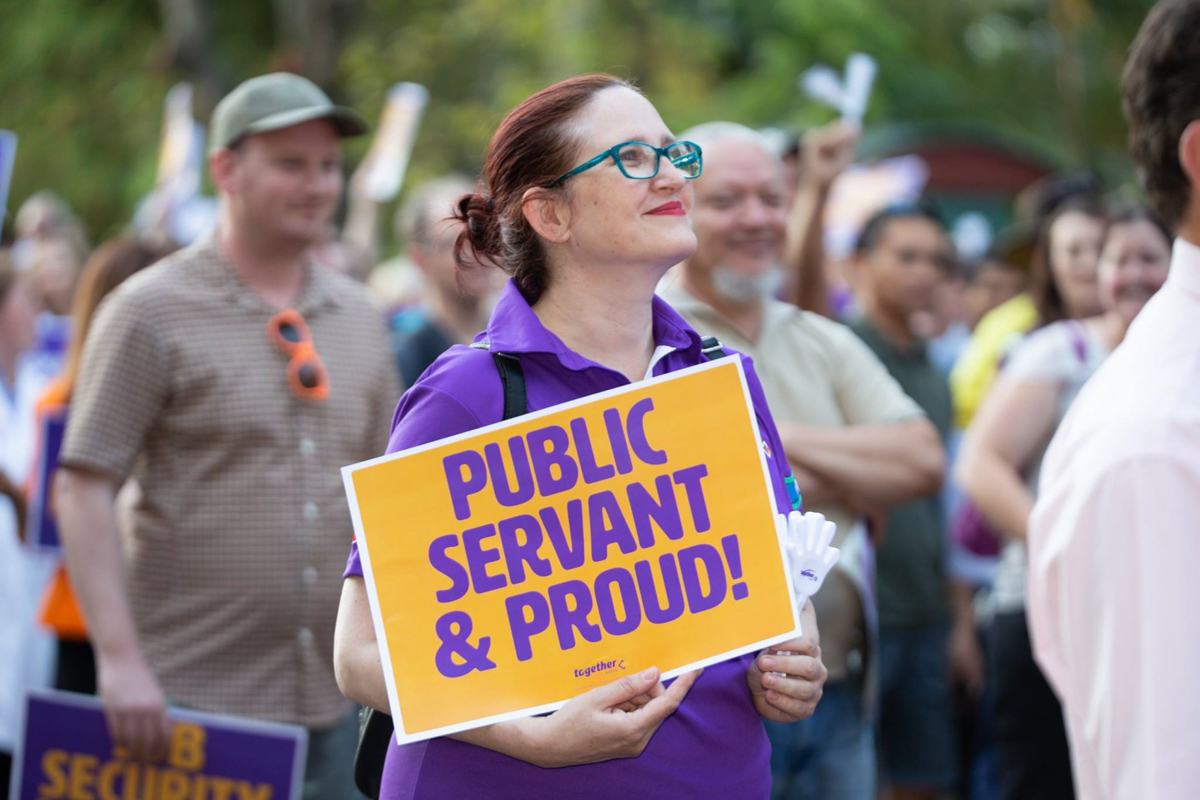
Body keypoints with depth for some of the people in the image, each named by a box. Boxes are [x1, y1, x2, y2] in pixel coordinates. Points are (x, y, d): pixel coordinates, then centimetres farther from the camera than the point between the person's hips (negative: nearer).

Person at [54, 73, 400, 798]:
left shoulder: (359, 317, 12)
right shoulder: (153, 311, -5)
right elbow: (83, 491, -9)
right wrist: (121, 658, -17)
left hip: (331, 703, 5)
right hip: (191, 703, -5)